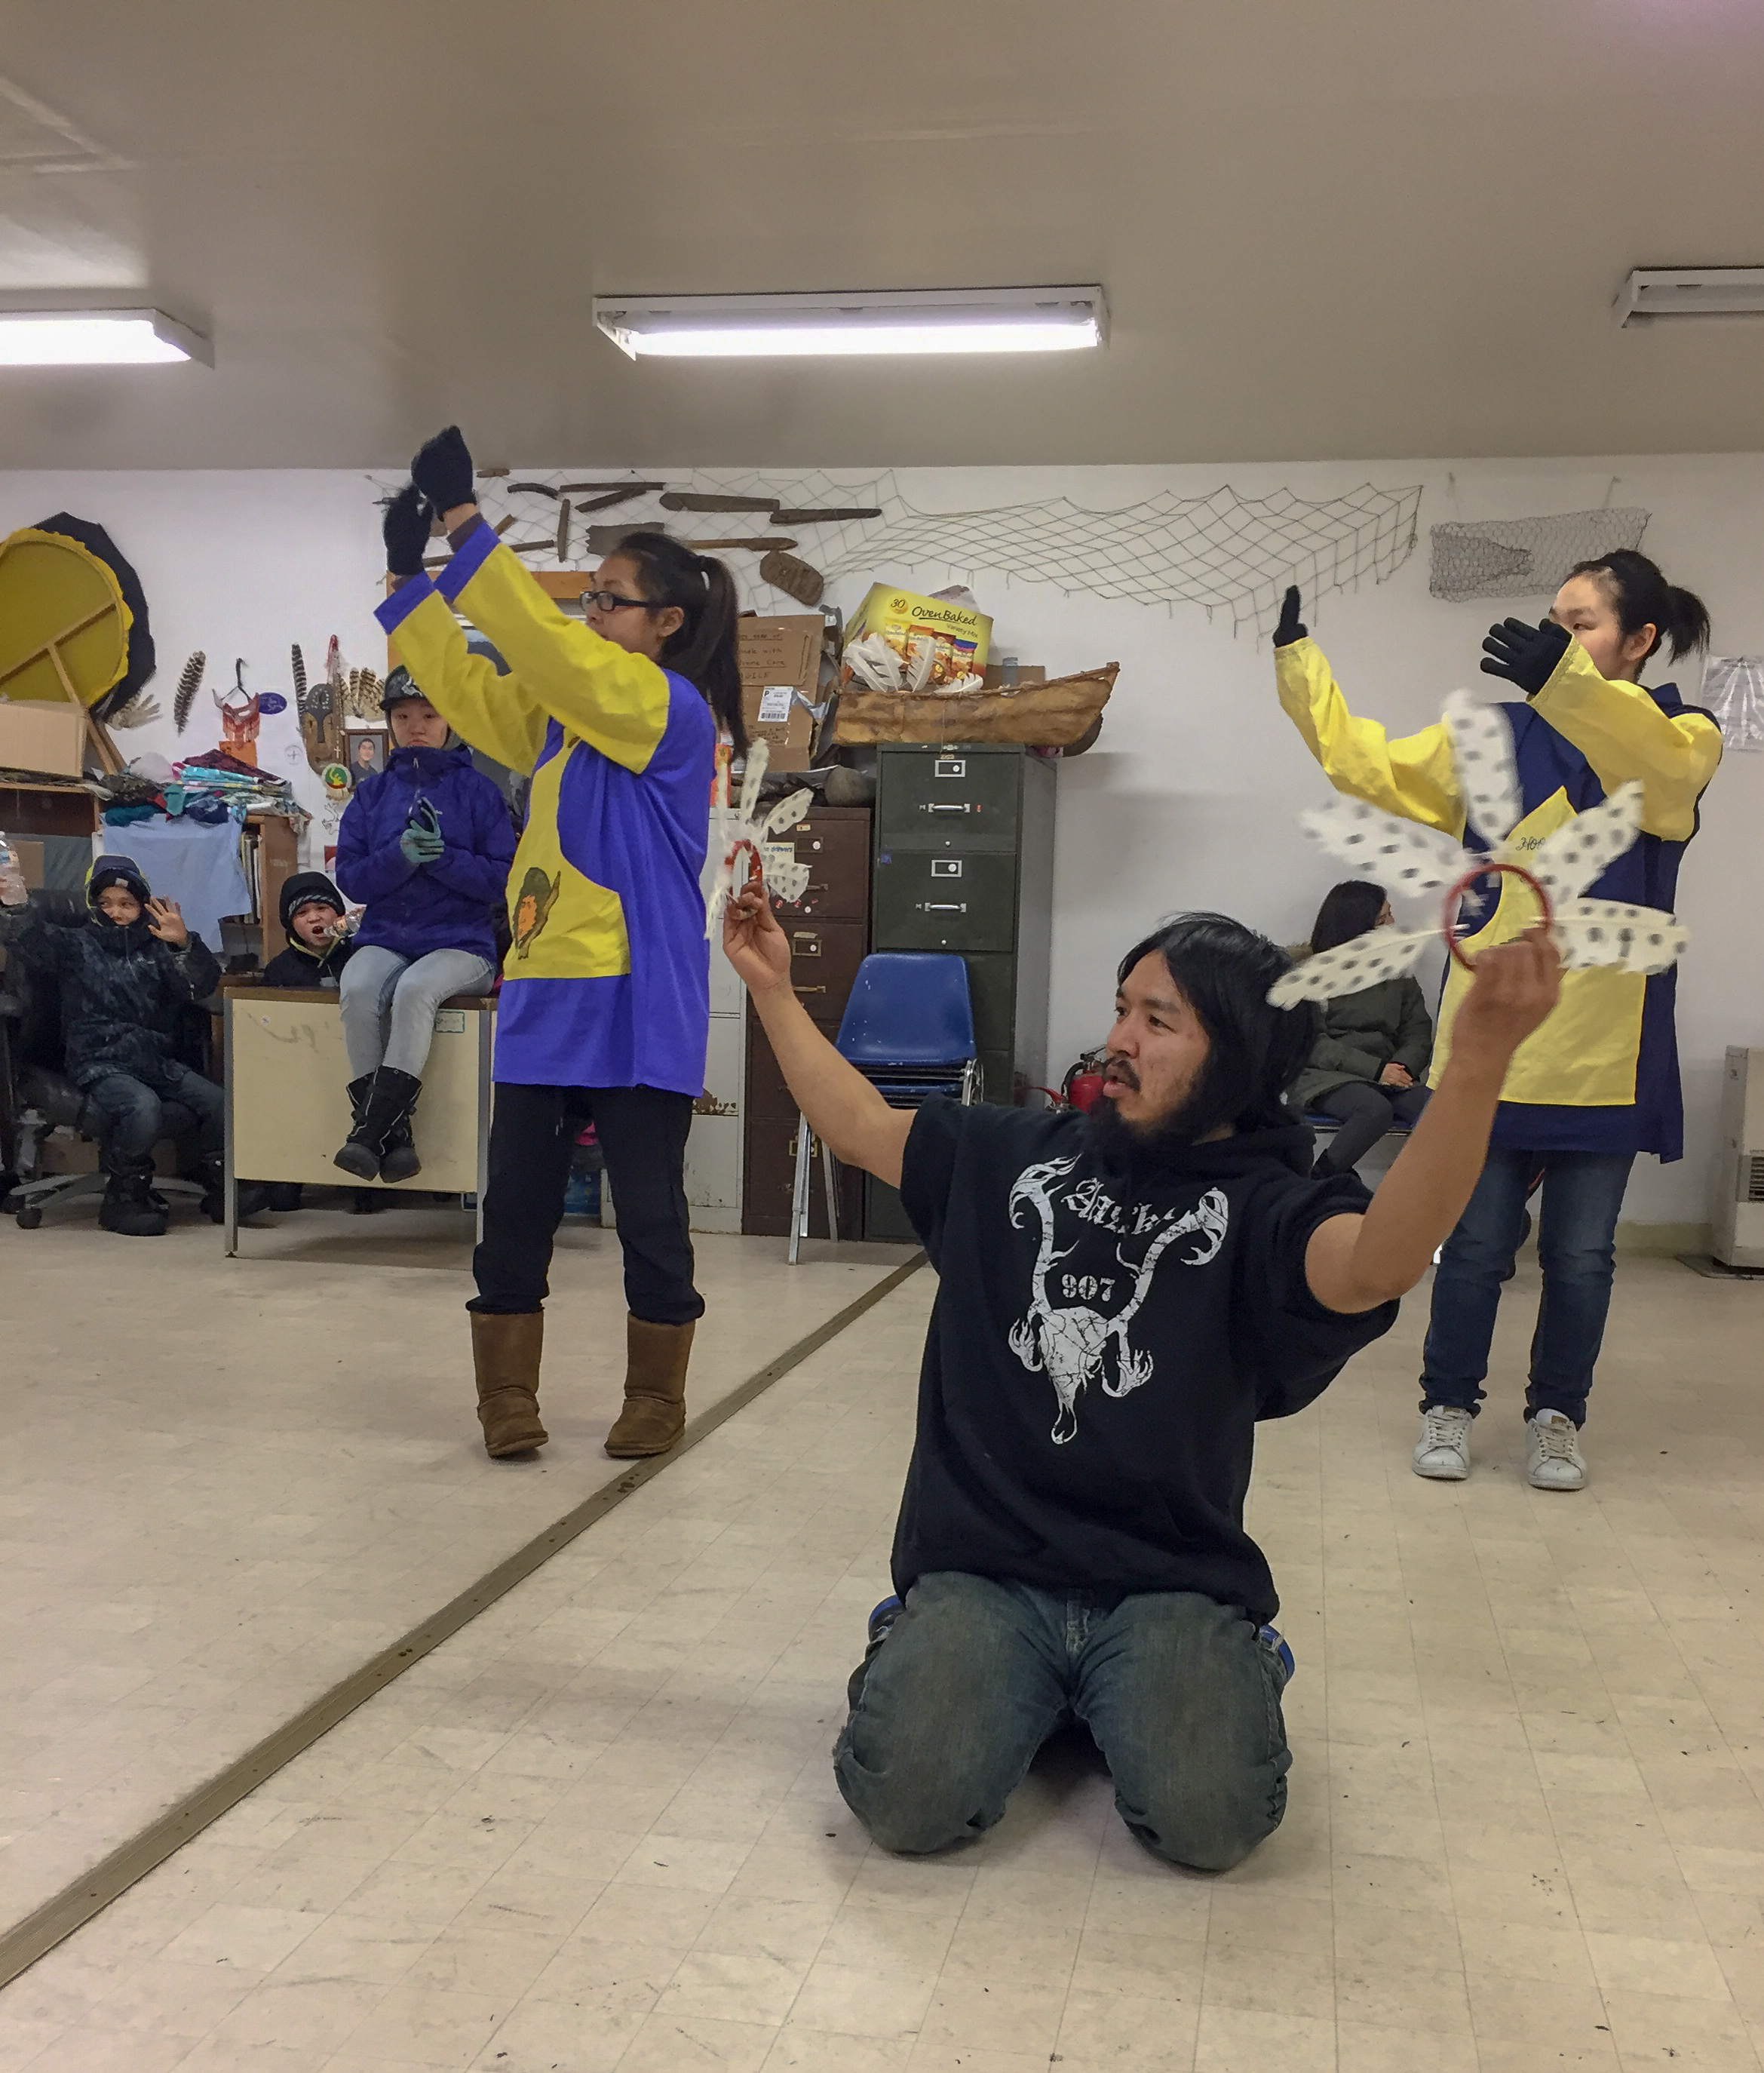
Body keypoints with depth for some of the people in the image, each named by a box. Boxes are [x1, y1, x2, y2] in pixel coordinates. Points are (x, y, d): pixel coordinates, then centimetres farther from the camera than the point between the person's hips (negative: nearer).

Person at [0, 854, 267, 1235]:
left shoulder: (156, 947, 14)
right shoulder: (78, 946, 10)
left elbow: (201, 988, 1)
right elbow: (32, 940, -8)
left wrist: (185, 945, -17)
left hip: (158, 1060, 4)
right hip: (100, 1064, -3)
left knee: (217, 1101, -18)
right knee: (144, 1107, -33)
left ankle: (220, 1189, 4)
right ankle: (123, 1197, -12)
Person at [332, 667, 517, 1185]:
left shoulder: (476, 789, 5)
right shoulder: (372, 792, 14)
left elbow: (504, 879, -2)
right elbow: (350, 877, 5)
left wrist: (443, 857, -17)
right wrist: (400, 857, -14)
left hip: (461, 943, -3)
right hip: (384, 938, 3)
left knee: (416, 988, -35)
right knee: (358, 989, -31)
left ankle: (371, 1127, -31)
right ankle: (393, 1131, -26)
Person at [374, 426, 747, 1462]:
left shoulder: (676, 712, -10)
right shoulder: (567, 713, 13)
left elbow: (549, 647, -21)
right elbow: (469, 687, 13)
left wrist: (469, 529, -22)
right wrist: (409, 575, 4)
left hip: (637, 1011, -7)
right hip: (545, 998, 7)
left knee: (650, 1212, 4)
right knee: (516, 1205, 8)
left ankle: (656, 1399, 20)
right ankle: (507, 1397, 19)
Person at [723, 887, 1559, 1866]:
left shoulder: (1261, 1208, -5)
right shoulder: (1014, 1156, 10)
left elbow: (1376, 1263, -28)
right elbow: (862, 1128, 23)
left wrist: (1479, 1055, -43)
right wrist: (772, 987, 21)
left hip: (1171, 1591, -2)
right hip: (979, 1575, 2)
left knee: (1209, 1819, -25)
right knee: (909, 1801, -22)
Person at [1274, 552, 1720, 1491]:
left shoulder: (1683, 735, 0)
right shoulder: (1500, 736, 8)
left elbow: (1659, 770, -25)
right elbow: (1369, 763, 8)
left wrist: (1566, 678, -42)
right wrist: (1299, 663, 1)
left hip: (1604, 1048, -1)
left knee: (1580, 1254, 8)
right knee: (1476, 1242, 6)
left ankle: (1556, 1414, 26)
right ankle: (1449, 1404, 23)